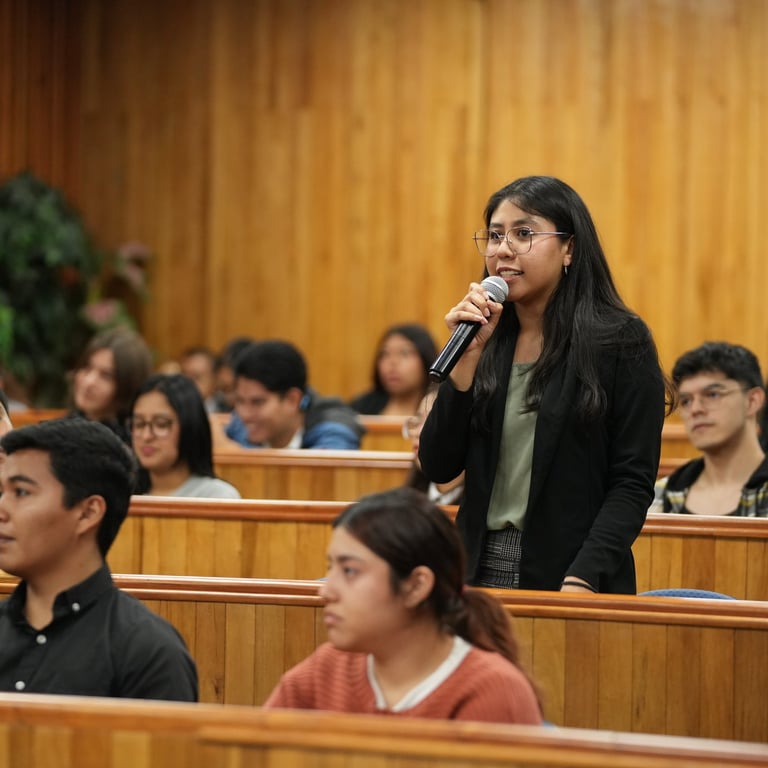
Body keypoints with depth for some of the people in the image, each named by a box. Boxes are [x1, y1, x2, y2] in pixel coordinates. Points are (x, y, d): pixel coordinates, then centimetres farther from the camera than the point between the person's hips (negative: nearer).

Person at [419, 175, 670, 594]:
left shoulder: (621, 341, -5)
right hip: (480, 572, 4)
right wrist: (468, 355, -7)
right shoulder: (487, 341, 6)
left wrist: (581, 581, -20)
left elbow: (633, 484, -9)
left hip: (567, 579, -4)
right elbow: (438, 469, 1)